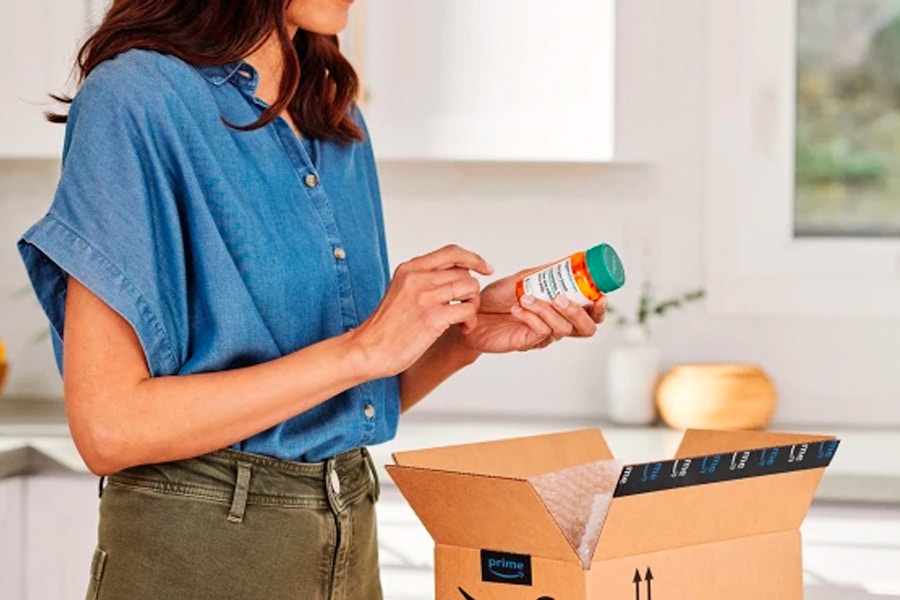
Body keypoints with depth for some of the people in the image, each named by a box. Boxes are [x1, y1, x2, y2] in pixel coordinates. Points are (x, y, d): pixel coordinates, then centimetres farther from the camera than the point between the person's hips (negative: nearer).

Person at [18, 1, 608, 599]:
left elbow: (357, 404, 11)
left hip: (351, 545, 7)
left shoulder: (339, 123, 8)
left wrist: (467, 332, -7)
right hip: (196, 551, -7)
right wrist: (361, 350, -20)